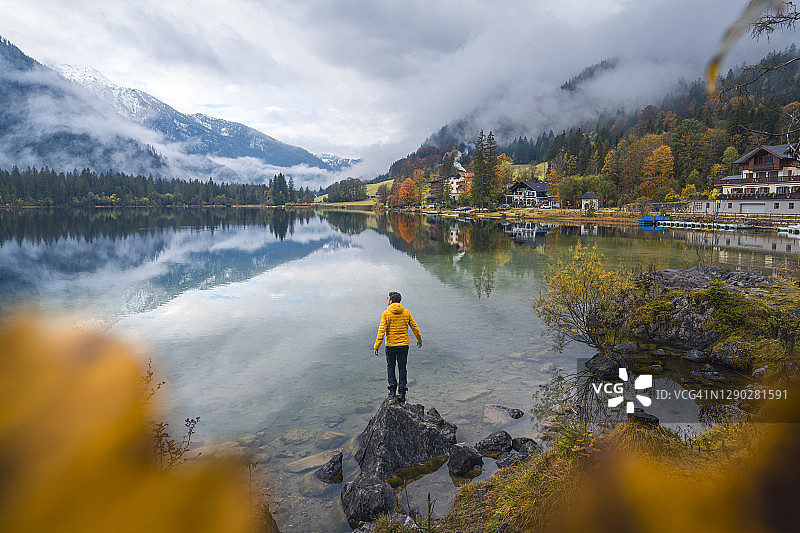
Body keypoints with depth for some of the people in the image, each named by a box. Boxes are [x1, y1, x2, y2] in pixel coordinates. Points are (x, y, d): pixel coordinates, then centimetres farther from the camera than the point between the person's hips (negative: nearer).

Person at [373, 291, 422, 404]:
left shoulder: (386, 313, -10)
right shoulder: (406, 312, 0)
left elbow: (381, 331, -14)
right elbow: (415, 328, 5)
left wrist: (376, 346, -11)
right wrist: (419, 340, 19)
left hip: (390, 346, -2)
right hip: (404, 345, 2)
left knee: (390, 367, 16)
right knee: (402, 368, 10)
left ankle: (392, 389, 6)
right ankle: (402, 393, 8)